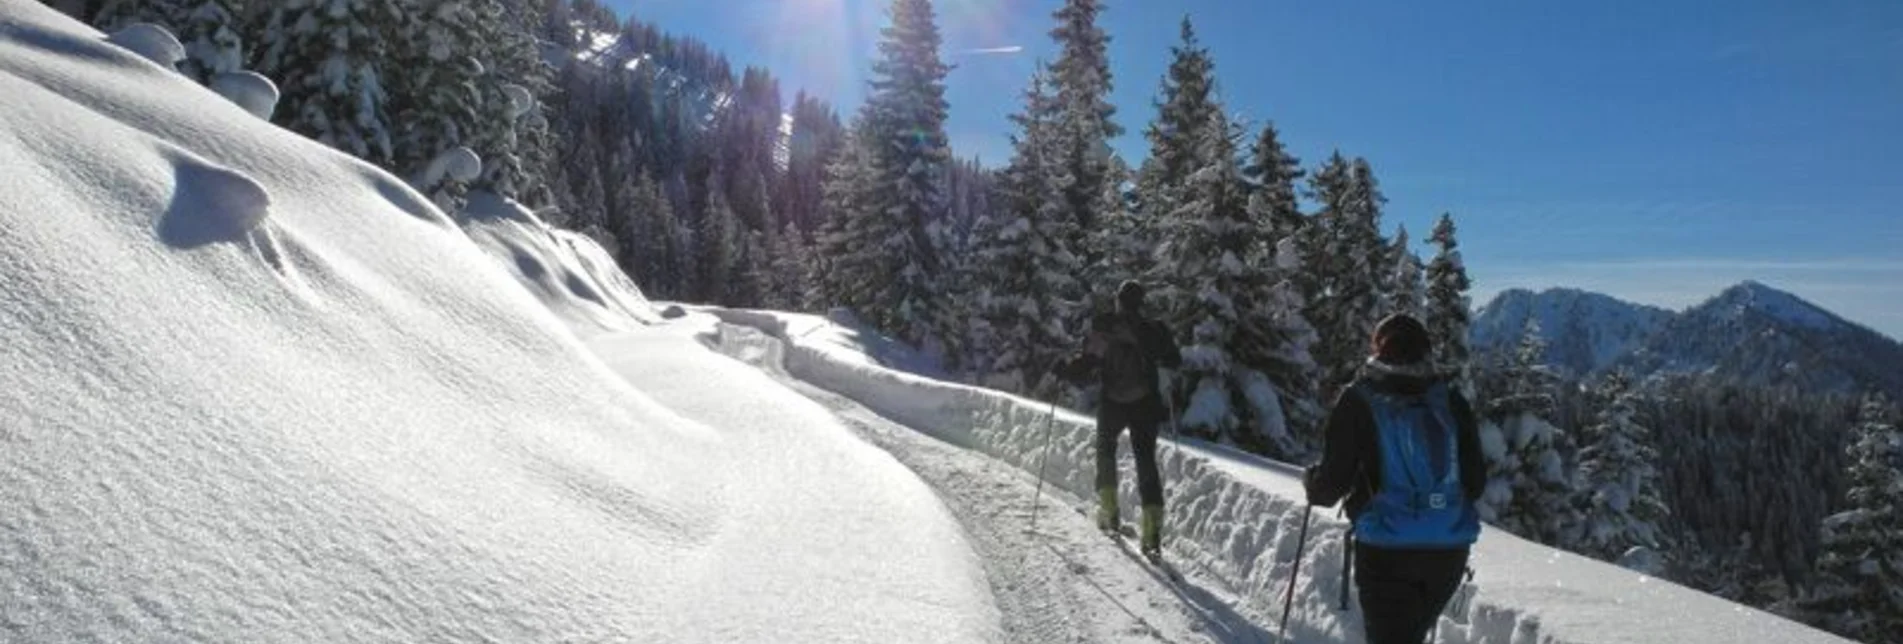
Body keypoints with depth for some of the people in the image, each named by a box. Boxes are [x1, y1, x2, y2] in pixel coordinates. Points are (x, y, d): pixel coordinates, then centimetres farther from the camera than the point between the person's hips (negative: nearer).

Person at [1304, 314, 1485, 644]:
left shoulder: (1359, 401, -8)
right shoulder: (1451, 401, 3)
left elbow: (1333, 480, -8)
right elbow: (1476, 481, 7)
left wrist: (1312, 483, 13)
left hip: (1386, 550, -4)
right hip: (1449, 550, 4)